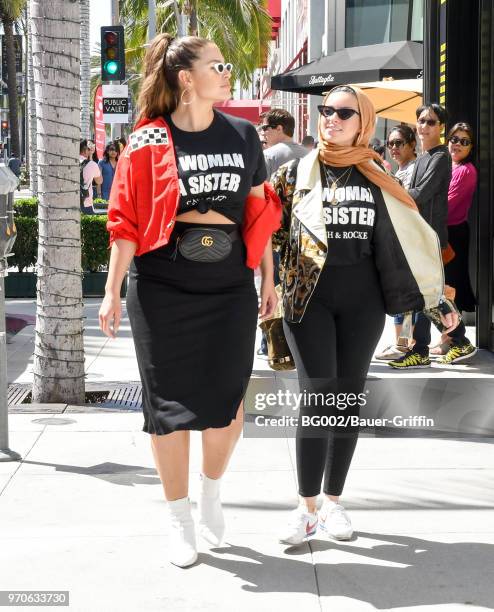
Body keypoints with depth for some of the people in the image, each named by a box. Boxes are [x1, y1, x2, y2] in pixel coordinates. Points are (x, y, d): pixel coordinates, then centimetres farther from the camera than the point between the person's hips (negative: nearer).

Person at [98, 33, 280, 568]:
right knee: (170, 405, 3)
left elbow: (259, 210, 13)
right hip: (162, 289, -2)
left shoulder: (243, 135, 7)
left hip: (230, 286, 3)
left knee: (227, 400, 2)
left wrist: (268, 279, 12)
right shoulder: (148, 141, -3)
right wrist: (112, 292, -7)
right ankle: (179, 520, 18)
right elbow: (127, 220, -3)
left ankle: (211, 492, 30)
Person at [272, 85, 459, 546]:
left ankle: (333, 502, 17)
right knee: (318, 397, -12)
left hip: (362, 300, 2)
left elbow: (407, 240, 9)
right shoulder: (295, 174, 4)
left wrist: (436, 299, 8)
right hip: (308, 296, -2)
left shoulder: (376, 181, 7)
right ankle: (307, 507, -3)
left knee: (348, 400, 5)